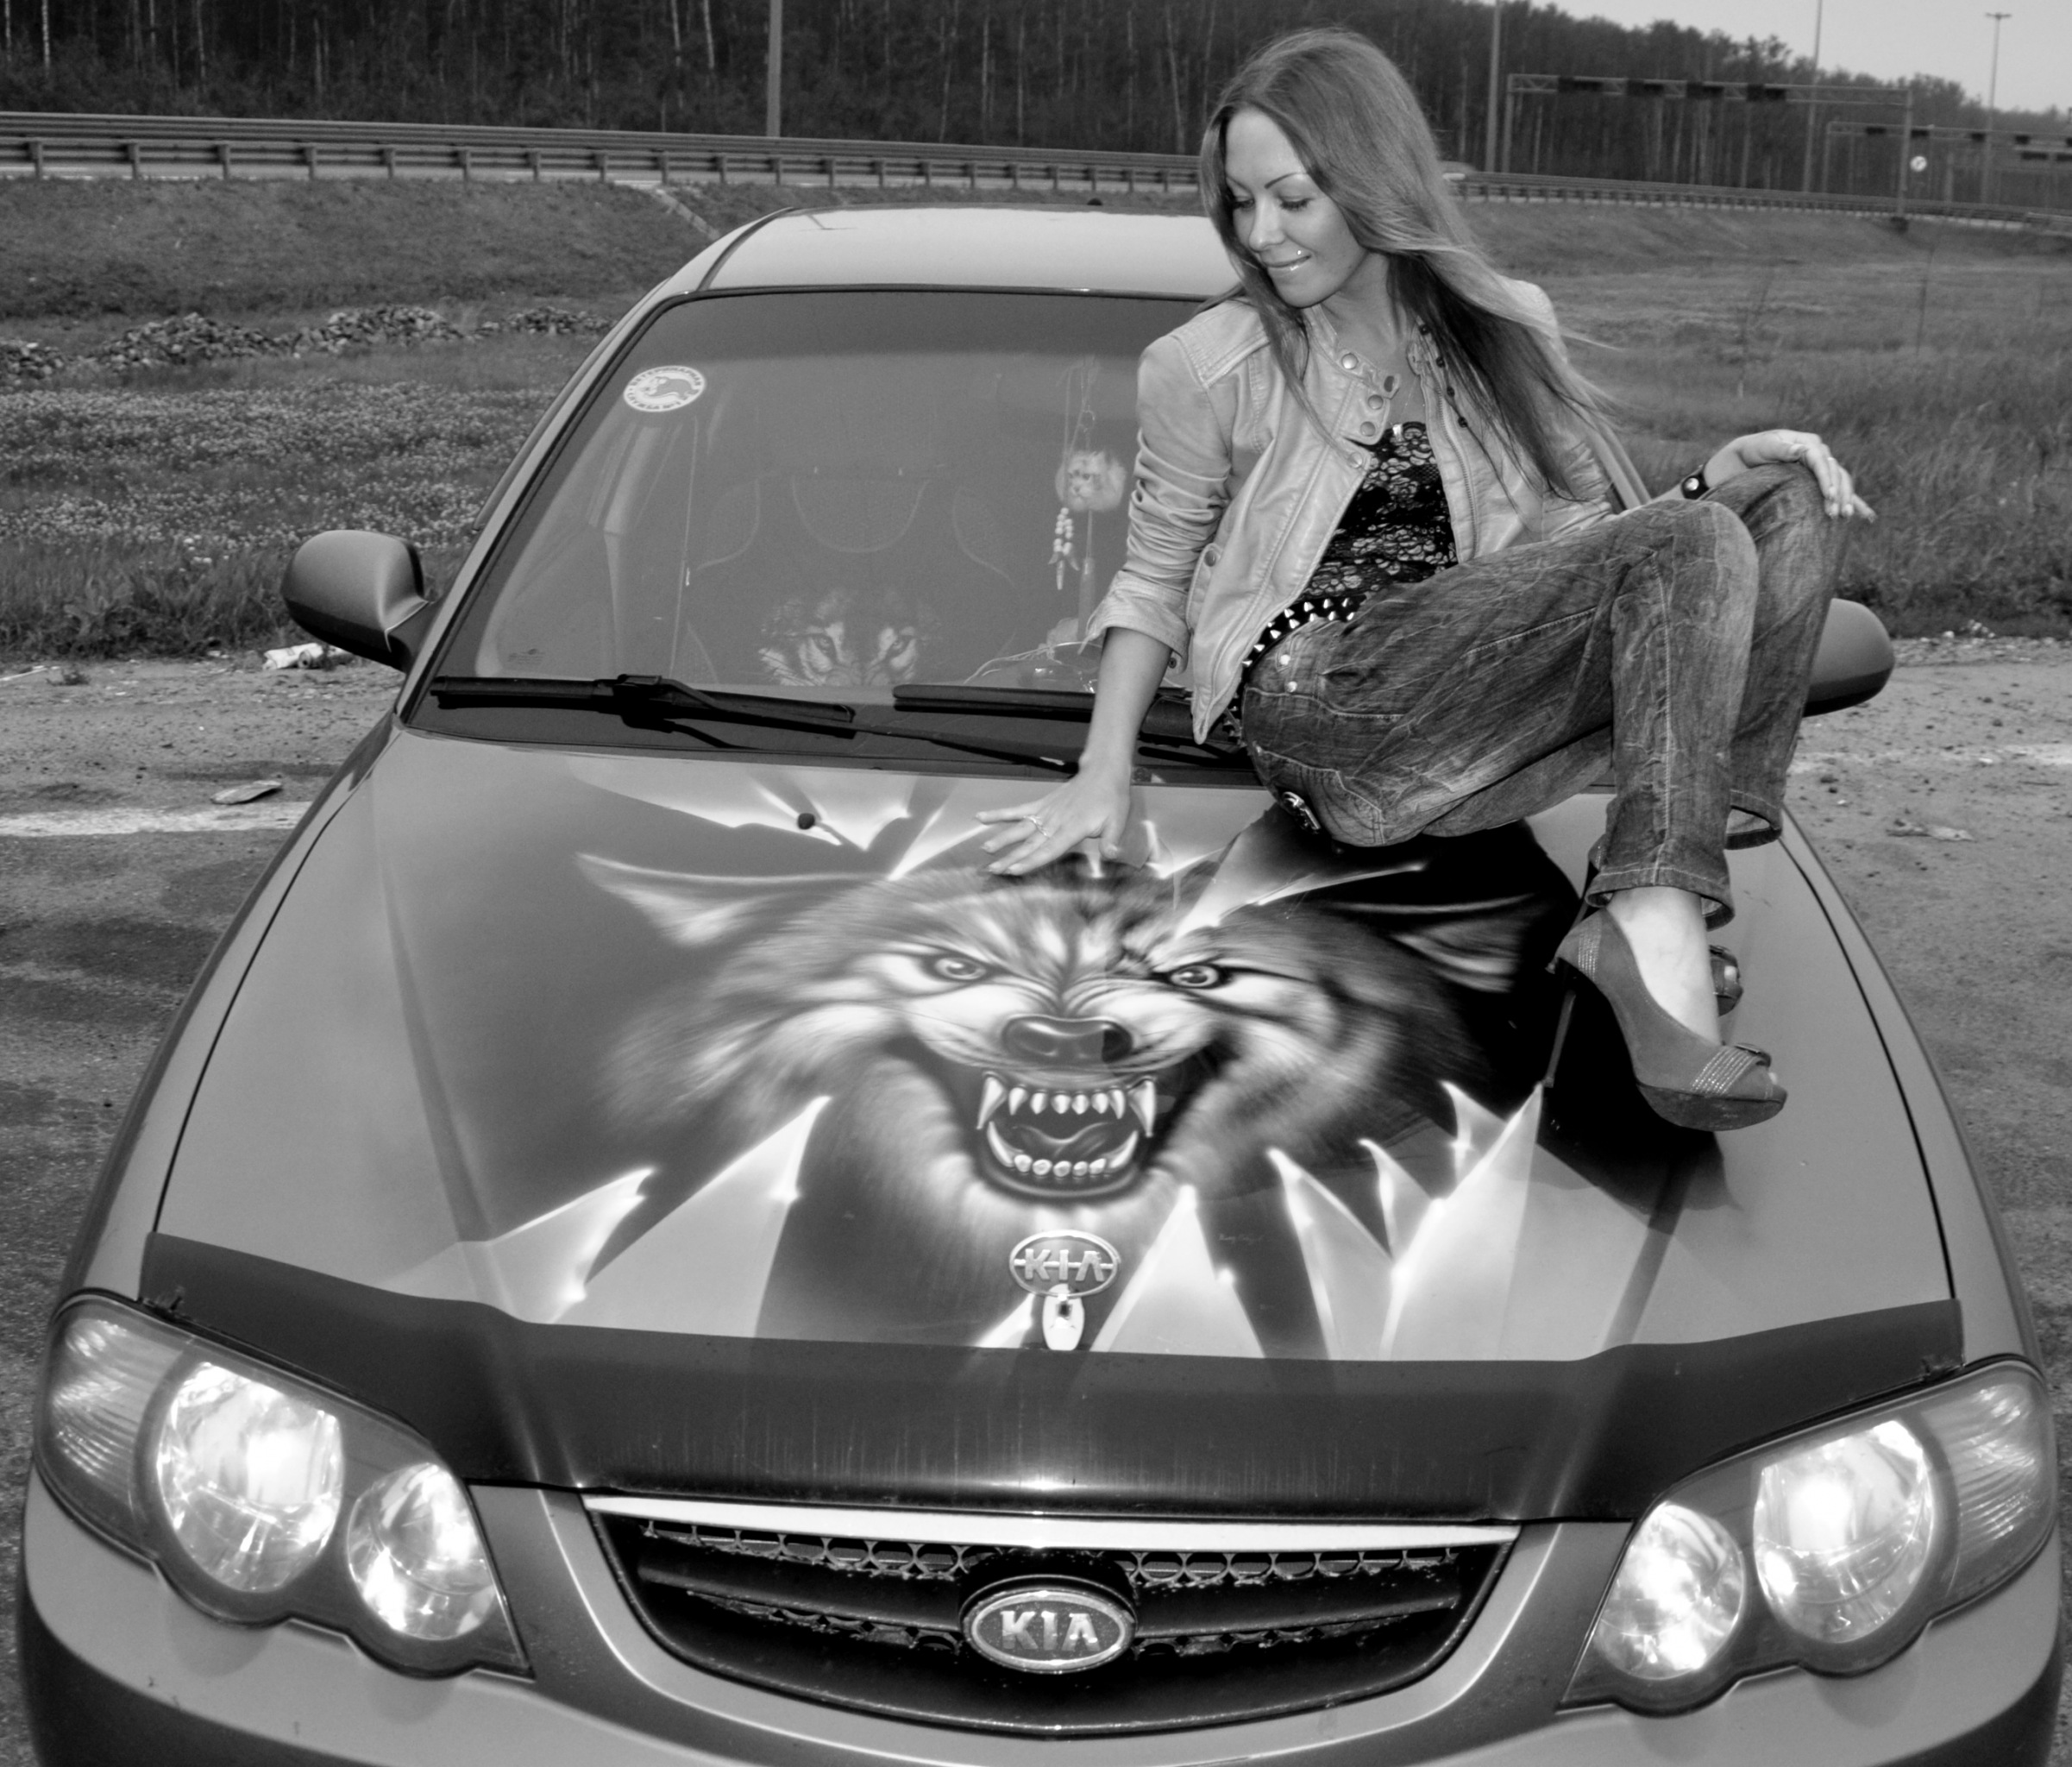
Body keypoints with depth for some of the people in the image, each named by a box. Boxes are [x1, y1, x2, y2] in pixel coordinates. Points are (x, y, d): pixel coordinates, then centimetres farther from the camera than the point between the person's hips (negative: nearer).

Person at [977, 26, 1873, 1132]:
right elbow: (1153, 584, 10)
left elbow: (1589, 541, 16)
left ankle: (1659, 913, -29)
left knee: (1790, 504, -12)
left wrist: (1728, 470, -2)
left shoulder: (1505, 329, 13)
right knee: (1689, 551, -24)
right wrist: (1103, 777, 0)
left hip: (1484, 727, 6)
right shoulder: (1206, 367, 3)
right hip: (1325, 710, -5)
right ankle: (1659, 932, -41)